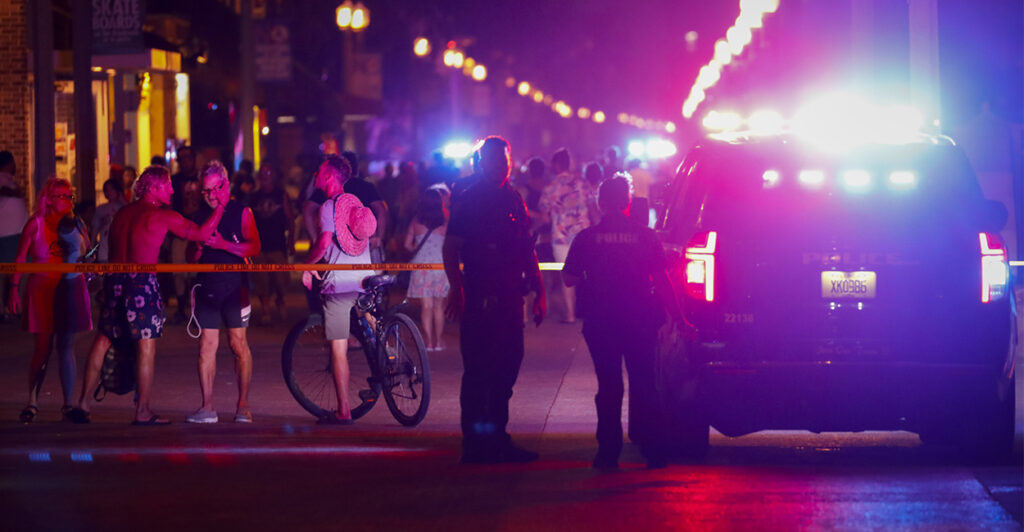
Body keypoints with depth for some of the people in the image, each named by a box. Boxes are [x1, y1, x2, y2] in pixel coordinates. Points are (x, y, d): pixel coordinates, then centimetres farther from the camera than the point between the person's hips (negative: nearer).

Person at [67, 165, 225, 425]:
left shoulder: (122, 213, 14)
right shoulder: (162, 215, -5)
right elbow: (202, 233, -4)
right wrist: (221, 206, 3)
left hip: (114, 280, 6)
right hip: (142, 282, -6)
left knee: (102, 340, 14)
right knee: (146, 346, 0)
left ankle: (83, 403, 14)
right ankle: (142, 411, 1)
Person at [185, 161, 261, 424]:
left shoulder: (241, 212, 1)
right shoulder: (199, 216, 13)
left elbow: (254, 247, -10)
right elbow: (192, 258, 16)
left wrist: (223, 244, -19)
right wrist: (198, 247, -6)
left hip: (234, 287, -4)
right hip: (207, 288, 4)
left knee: (239, 344, -3)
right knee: (207, 345, 0)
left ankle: (243, 405, 3)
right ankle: (207, 407, 2)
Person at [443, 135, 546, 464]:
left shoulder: (513, 200, 15)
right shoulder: (469, 200, -5)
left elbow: (527, 249, 21)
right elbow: (450, 248, -10)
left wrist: (539, 292, 17)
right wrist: (457, 289, -22)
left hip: (509, 299, 7)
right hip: (480, 299, -7)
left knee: (506, 368, 10)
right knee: (478, 372, -5)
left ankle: (497, 440, 18)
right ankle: (475, 445, -2)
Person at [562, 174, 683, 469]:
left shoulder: (586, 238, -2)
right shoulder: (646, 237, -1)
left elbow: (570, 279, 2)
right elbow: (662, 282, -1)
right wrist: (677, 318, 4)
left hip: (600, 322, 0)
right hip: (640, 321, 0)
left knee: (608, 386, 5)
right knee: (643, 384, 8)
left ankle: (608, 451, 2)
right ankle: (653, 451, 5)